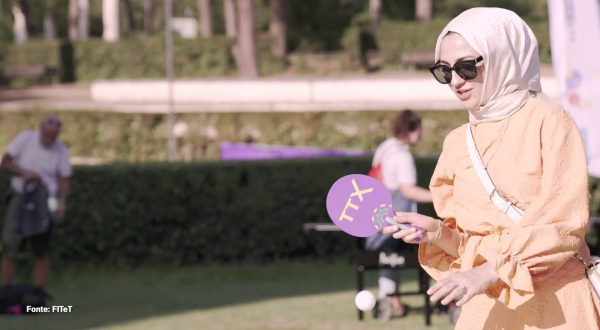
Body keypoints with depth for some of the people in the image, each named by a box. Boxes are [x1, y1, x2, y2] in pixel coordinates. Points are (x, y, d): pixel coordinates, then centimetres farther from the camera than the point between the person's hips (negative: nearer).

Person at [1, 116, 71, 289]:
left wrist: (62, 201, -19)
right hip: (20, 197, 0)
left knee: (42, 251, 1)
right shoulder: (25, 138, -4)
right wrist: (23, 172, -17)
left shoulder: (62, 151, -3)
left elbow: (64, 180, 0)